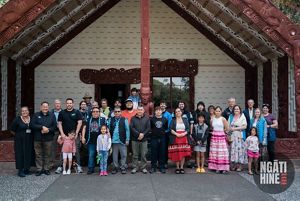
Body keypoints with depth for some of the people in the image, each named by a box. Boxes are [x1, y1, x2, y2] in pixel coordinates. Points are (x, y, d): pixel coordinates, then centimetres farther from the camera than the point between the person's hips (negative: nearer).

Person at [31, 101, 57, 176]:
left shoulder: (52, 115, 7)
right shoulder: (36, 115, 6)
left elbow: (55, 126, 2)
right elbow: (33, 125, -6)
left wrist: (48, 130, -15)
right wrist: (42, 127, -15)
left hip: (48, 138, 0)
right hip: (38, 138, 0)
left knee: (47, 154, 6)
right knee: (38, 154, 4)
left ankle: (46, 169, 16)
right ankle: (39, 169, 12)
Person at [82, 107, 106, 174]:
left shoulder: (103, 119, 2)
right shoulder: (88, 120, 9)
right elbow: (84, 128, 9)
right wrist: (83, 137, 0)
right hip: (91, 141, 2)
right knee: (91, 155, 4)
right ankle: (91, 169, 12)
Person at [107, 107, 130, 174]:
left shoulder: (124, 120, -1)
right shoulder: (110, 120, 6)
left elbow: (127, 130, -3)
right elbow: (108, 129, 3)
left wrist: (127, 139, -7)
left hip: (122, 141, -2)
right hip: (113, 141, 2)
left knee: (123, 155, 2)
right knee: (114, 155, 10)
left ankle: (123, 168, 13)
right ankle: (115, 167, 21)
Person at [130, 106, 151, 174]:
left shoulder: (146, 118, 6)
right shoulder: (133, 118, 6)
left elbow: (148, 128, -1)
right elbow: (131, 128, -5)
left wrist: (143, 134, -15)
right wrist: (138, 134, -15)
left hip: (144, 139, 0)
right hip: (135, 139, 0)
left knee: (143, 154, 4)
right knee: (135, 154, 5)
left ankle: (143, 167, 14)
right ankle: (135, 167, 14)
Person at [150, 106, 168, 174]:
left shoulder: (165, 119, 6)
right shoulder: (152, 119, 2)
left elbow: (166, 128, 15)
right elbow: (149, 128, 8)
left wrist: (164, 131, 5)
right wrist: (153, 131, 1)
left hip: (162, 138, 1)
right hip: (154, 138, -1)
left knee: (162, 153, 4)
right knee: (154, 153, 2)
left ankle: (162, 167, 14)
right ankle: (153, 167, 10)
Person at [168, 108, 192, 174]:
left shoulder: (185, 120, 13)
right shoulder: (173, 120, 9)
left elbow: (188, 129, 6)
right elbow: (171, 129, -1)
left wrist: (184, 133, -11)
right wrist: (176, 134, -15)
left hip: (184, 138, 1)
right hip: (176, 138, -1)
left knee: (183, 153, -2)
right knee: (176, 154, -3)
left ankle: (182, 167, 7)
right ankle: (177, 168, 6)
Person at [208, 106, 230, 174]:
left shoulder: (223, 119, -5)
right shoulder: (212, 119, 6)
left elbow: (227, 128, -2)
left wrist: (220, 131, 7)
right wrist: (215, 131, 6)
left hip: (221, 136, -3)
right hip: (214, 137, 4)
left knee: (222, 152, -5)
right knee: (214, 152, 2)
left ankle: (223, 168, 0)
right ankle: (217, 168, 9)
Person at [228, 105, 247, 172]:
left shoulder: (242, 117, 4)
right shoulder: (231, 117, 14)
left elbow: (245, 126, -5)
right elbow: (228, 126, 11)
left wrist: (235, 128, -8)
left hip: (240, 136, -3)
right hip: (232, 136, 3)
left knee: (240, 149, -5)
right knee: (233, 149, -1)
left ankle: (239, 165, 0)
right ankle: (234, 165, 5)